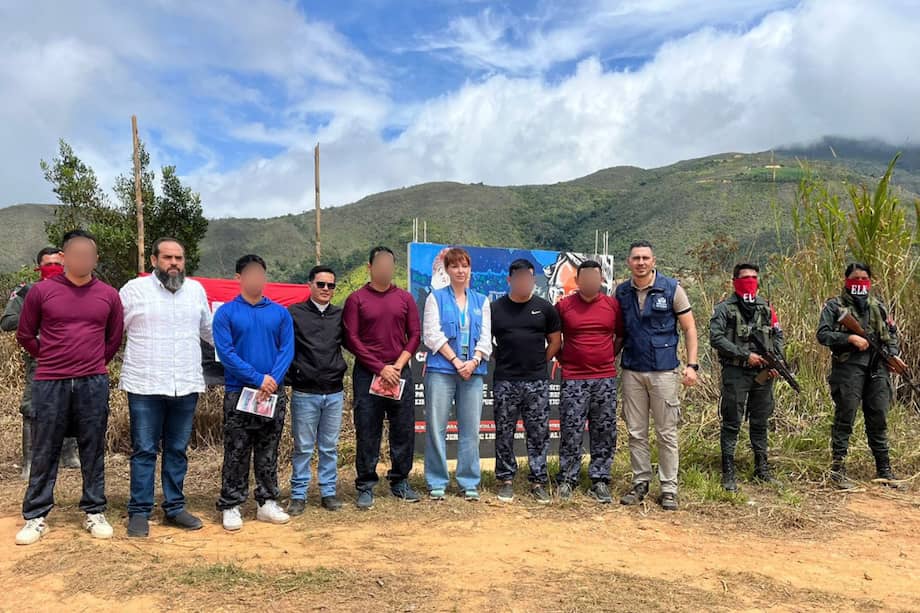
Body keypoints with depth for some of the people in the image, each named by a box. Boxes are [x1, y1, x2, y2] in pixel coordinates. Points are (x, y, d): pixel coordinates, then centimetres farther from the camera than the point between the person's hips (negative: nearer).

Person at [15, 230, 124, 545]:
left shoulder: (108, 295, 4)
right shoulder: (41, 291, -1)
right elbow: (25, 335, 10)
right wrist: (51, 360, 14)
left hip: (94, 384, 1)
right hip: (50, 383, -1)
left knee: (93, 451, 8)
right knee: (44, 451, 7)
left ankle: (94, 512, 19)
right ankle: (35, 516, 19)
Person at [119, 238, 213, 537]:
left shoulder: (196, 290, 9)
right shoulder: (134, 289, -1)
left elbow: (209, 330, 21)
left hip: (186, 386, 3)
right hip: (145, 386, -3)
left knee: (177, 450, 12)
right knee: (144, 451, 3)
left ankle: (174, 507, 23)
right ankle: (139, 512, 15)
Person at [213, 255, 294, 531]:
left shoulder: (280, 312, 6)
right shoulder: (226, 313, -2)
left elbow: (287, 349, 0)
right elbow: (225, 352, -10)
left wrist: (274, 379, -15)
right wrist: (258, 379, -16)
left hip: (274, 393, 3)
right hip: (238, 392, -2)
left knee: (268, 453, 11)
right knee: (236, 453, 3)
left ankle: (268, 502, 21)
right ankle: (230, 507, 13)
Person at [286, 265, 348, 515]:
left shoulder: (341, 315, 7)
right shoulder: (294, 314, -1)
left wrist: (342, 372, 6)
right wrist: (292, 375, -4)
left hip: (334, 393, 3)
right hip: (304, 393, -3)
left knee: (329, 447, 11)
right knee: (303, 448, 5)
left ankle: (328, 492, 21)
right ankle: (298, 495, 16)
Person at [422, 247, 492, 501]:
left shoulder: (481, 300, 14)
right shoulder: (436, 297, 5)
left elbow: (485, 337, 8)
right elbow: (432, 334, -4)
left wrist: (474, 361, -9)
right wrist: (456, 361, -12)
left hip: (473, 371, 3)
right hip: (441, 369, -2)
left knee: (470, 429, 5)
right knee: (436, 428, 0)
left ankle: (469, 482, 15)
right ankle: (437, 482, 11)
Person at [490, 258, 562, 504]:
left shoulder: (545, 308, 6)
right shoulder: (495, 308, 4)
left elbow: (555, 341, 11)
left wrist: (540, 363, 6)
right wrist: (501, 361, 4)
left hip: (537, 382, 1)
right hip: (505, 381, 0)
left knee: (539, 434, 5)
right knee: (504, 433, 6)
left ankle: (538, 482, 15)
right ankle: (506, 480, 18)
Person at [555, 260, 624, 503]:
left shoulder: (613, 305, 6)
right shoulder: (563, 305, 1)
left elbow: (621, 336, 16)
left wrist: (609, 357, 8)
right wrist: (563, 359, 5)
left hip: (606, 379, 2)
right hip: (573, 380, -2)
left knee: (605, 433, 6)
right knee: (571, 433, 0)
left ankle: (599, 482, 16)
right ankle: (567, 481, 11)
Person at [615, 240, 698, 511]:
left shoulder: (671, 288, -4)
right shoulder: (622, 292, 5)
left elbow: (689, 328, -1)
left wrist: (691, 365, -8)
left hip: (664, 371, -3)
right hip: (631, 372, 3)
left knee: (667, 433, 3)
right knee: (636, 433, 10)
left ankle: (669, 488, 15)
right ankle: (640, 482, 23)